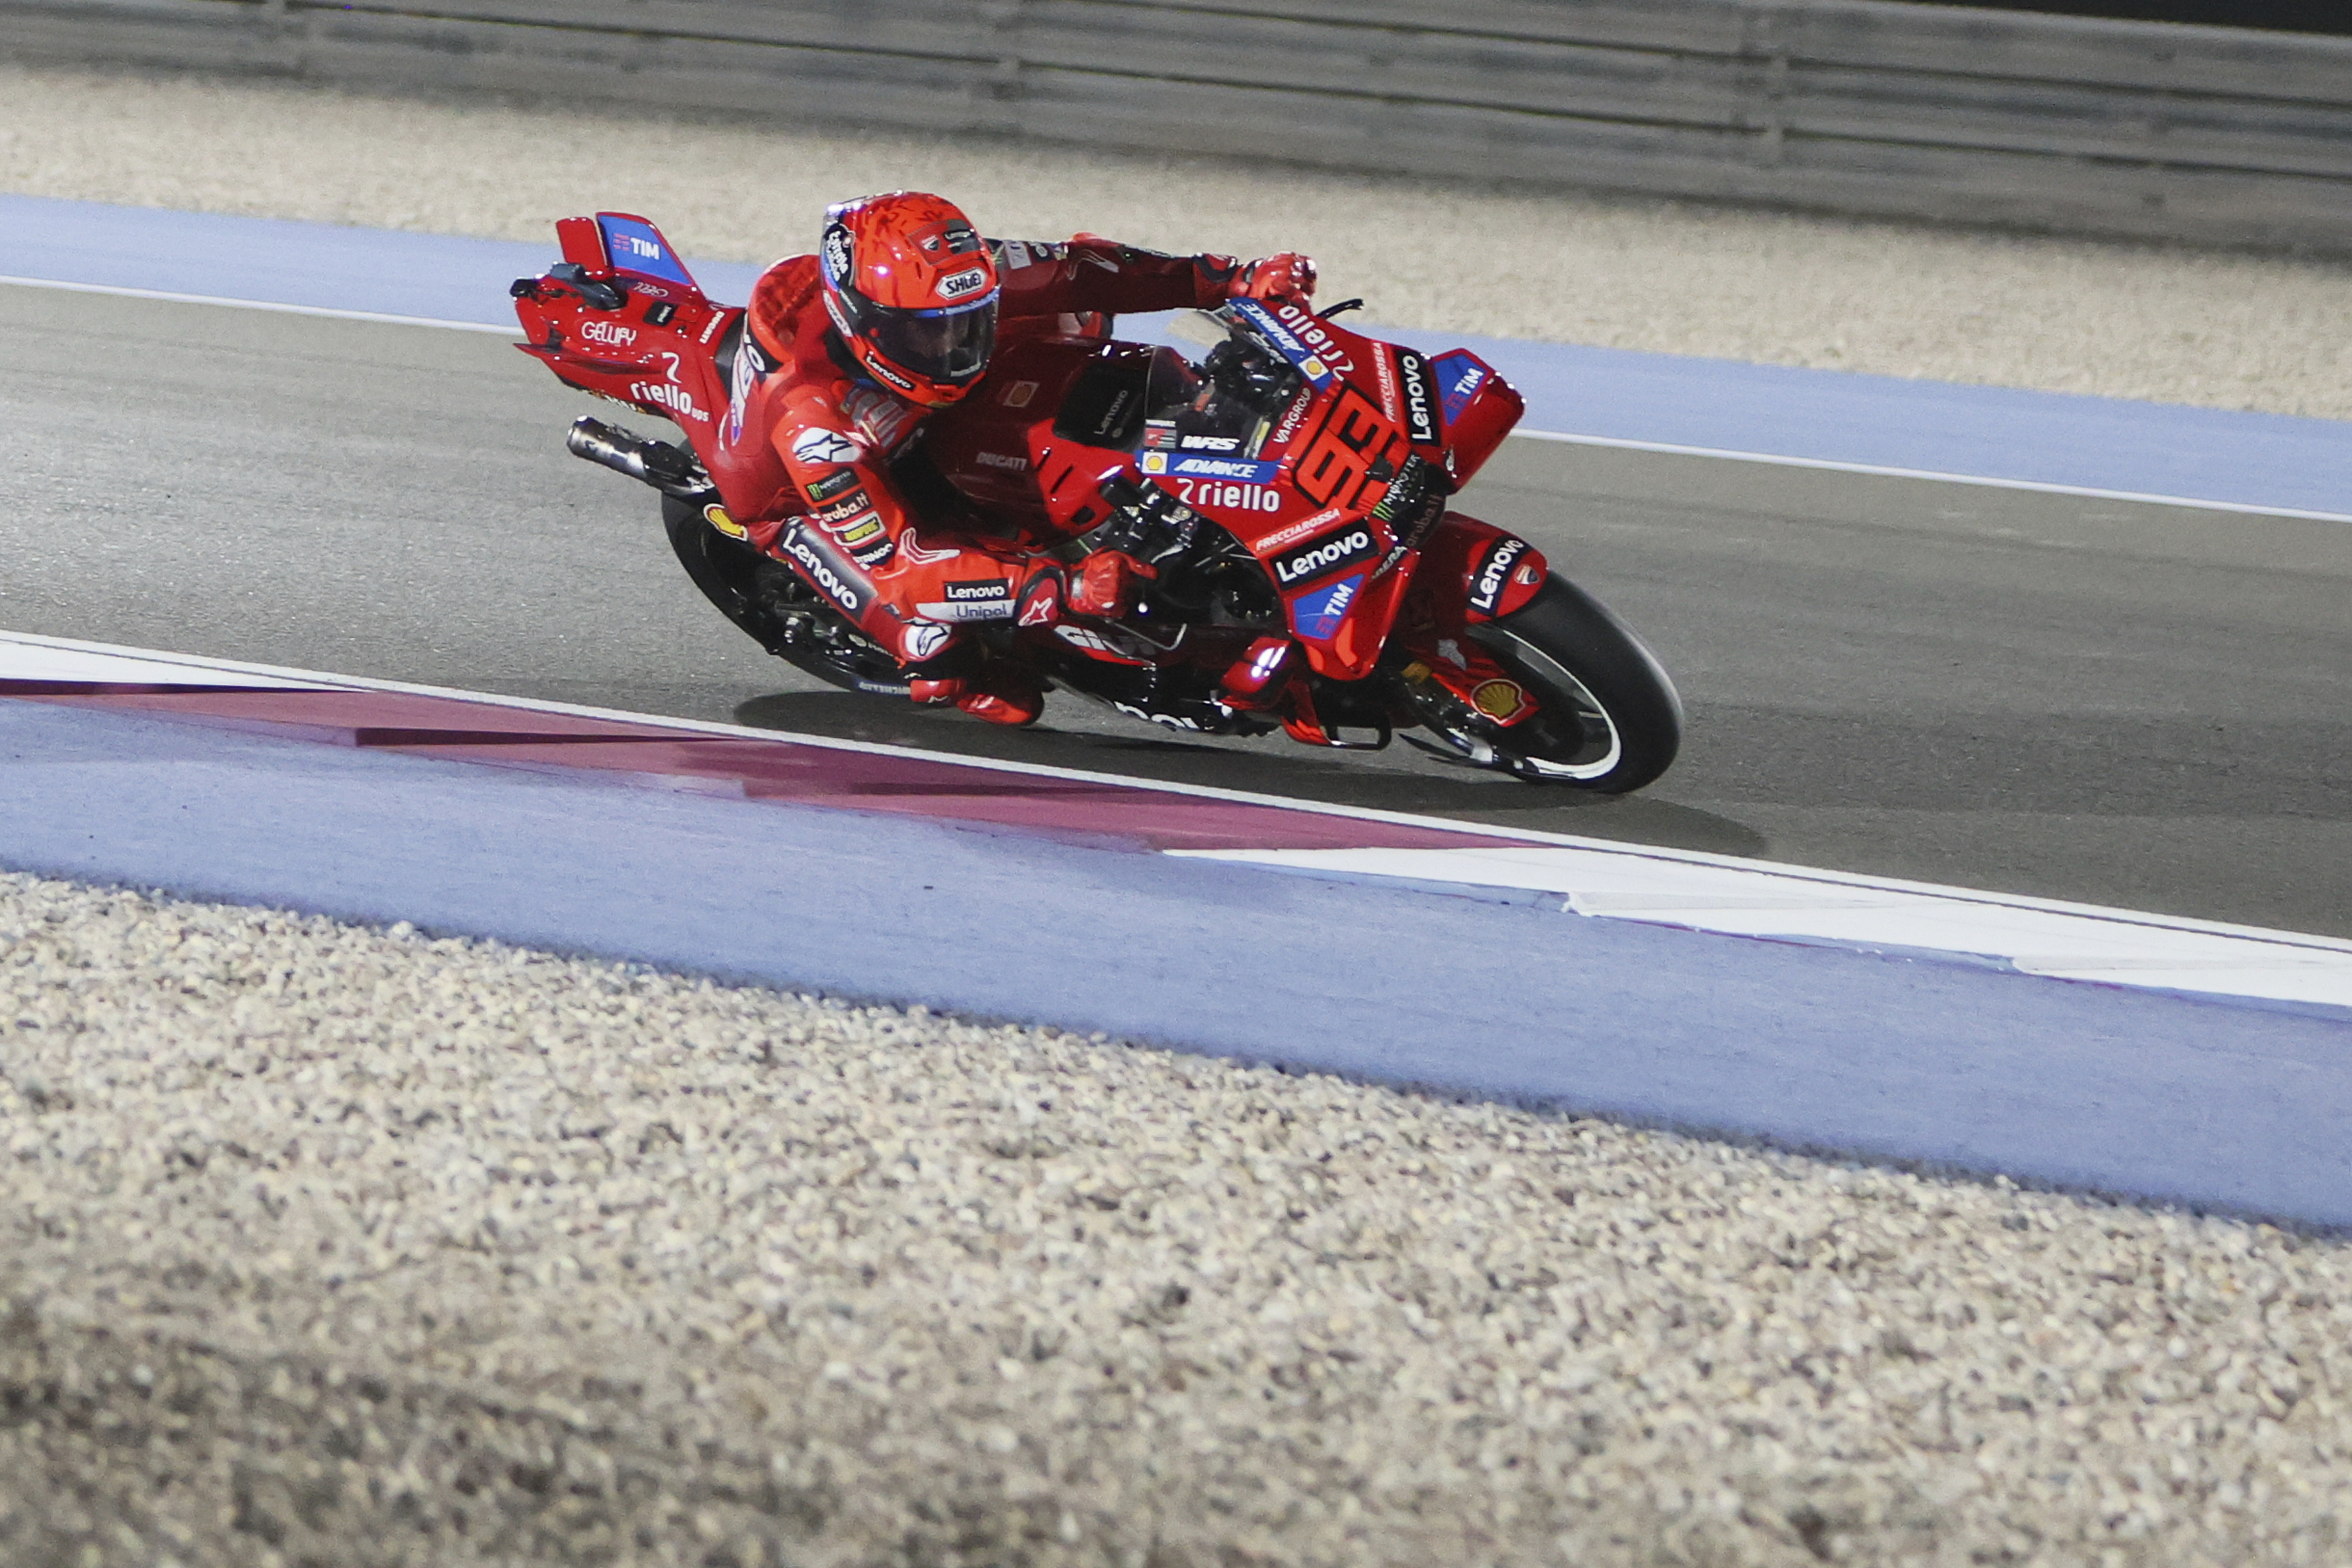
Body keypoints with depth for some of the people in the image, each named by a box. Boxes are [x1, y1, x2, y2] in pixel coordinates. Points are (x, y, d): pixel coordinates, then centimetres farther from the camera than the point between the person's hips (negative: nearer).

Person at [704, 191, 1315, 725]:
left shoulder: (954, 278, -31)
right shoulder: (808, 412, -45)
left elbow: (1077, 266, -19)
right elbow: (894, 565, -46)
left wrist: (1235, 278, -30)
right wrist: (1063, 587, -55)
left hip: (904, 432, 6)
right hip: (796, 502, -6)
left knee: (1075, 309, -3)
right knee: (933, 637, -31)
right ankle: (946, 669, 2)